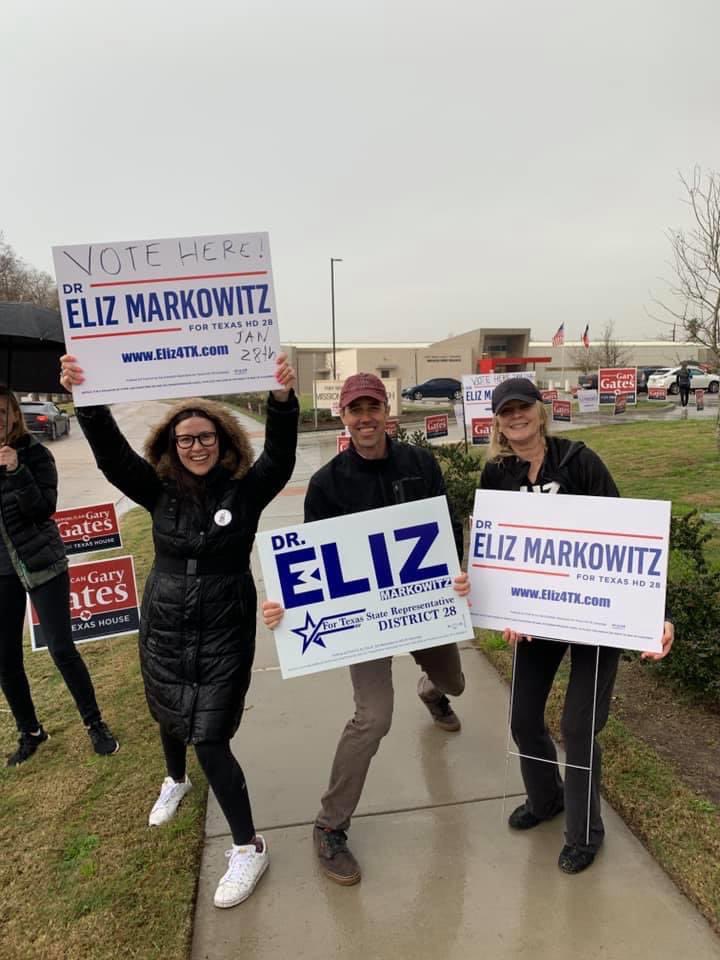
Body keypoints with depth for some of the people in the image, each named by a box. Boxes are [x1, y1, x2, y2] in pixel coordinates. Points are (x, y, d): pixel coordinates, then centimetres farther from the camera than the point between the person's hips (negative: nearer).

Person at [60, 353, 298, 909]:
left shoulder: (246, 489, -12)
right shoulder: (160, 489, -5)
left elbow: (280, 459, -28)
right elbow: (112, 454, -16)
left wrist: (283, 400, -44)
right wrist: (86, 399, -32)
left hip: (225, 630, -4)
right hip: (164, 626, 4)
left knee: (210, 739, -4)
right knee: (171, 718, 25)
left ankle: (249, 847, 16)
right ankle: (175, 781, 59)